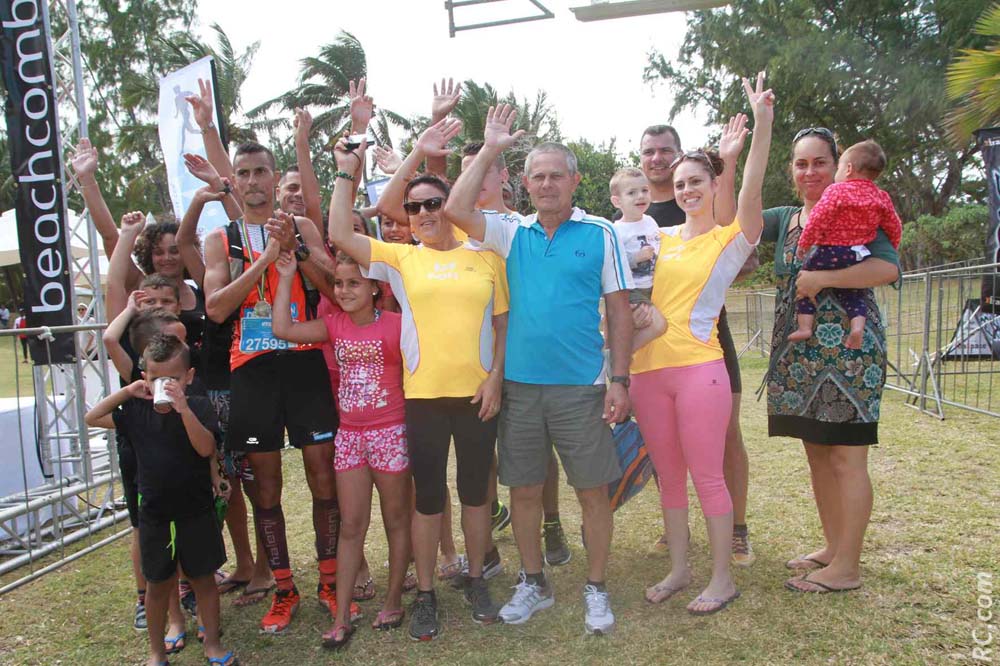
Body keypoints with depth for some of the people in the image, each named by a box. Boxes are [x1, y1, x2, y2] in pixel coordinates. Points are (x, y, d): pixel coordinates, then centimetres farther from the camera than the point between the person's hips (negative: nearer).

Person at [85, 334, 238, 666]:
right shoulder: (138, 409, 0)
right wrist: (126, 391, -5)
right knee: (158, 583, 16)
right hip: (154, 514, 3)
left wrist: (183, 408, -35)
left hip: (196, 512, -2)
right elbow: (92, 418, 7)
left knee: (203, 579, 12)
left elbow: (207, 448, -24)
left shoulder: (198, 407, -11)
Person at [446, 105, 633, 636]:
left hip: (580, 386, -2)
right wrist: (489, 150, -4)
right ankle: (532, 583, 32)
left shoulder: (600, 234, 0)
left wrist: (620, 379, -5)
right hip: (520, 384, 3)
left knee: (592, 490, 6)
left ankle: (596, 589, 25)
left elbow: (619, 310, 0)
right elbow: (456, 210, -8)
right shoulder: (512, 232, 7)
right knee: (523, 489, 12)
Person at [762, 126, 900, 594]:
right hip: (799, 354, 7)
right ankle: (832, 546, 26)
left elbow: (888, 266, -17)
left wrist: (821, 278, -20)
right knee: (816, 453, 12)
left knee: (846, 458, -2)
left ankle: (846, 567, 7)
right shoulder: (785, 219, 16)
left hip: (848, 349, -6)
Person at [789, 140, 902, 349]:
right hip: (858, 255, 5)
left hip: (831, 252, -5)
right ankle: (857, 324, -4)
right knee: (853, 292, 19)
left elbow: (818, 219, -14)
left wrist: (804, 243, -5)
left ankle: (804, 326, 0)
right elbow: (894, 227, 14)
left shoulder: (836, 190, -6)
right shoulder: (881, 197, 11)